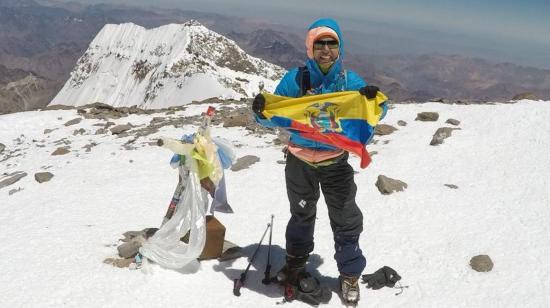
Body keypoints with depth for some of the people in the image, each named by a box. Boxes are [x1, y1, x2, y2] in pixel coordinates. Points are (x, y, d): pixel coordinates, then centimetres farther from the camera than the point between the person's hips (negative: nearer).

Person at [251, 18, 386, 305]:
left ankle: (350, 274, 28)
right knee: (301, 214, 22)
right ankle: (296, 262, 45)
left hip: (336, 162, 0)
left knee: (346, 219, 8)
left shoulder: (350, 80, -11)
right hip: (299, 161, 1)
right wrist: (261, 110, -33)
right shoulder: (295, 78, -13)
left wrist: (374, 99, -32)